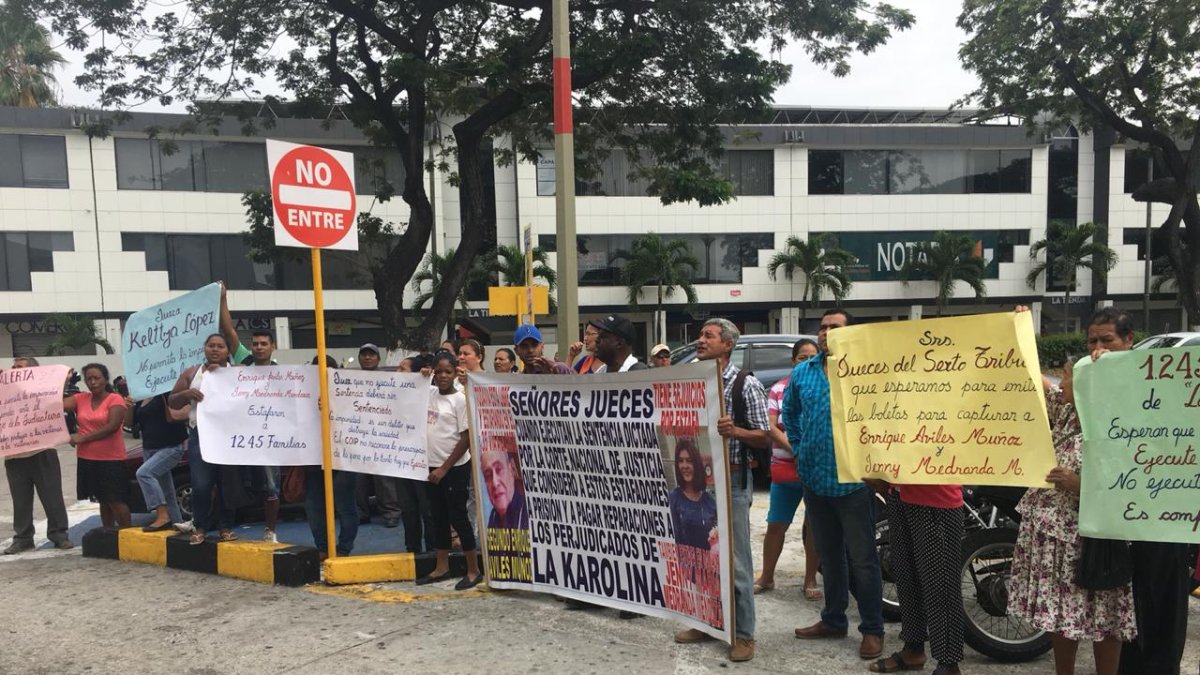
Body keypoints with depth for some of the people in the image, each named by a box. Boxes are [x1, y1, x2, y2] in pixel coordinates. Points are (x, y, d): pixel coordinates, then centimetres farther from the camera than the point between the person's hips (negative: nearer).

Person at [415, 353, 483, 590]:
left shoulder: (460, 400, -12)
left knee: (458, 517, -1)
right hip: (433, 465, 7)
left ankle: (473, 571, 11)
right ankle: (442, 566, 28)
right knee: (439, 517, 15)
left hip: (455, 468, -7)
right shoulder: (429, 393, 5)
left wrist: (445, 468, -14)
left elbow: (466, 439, -14)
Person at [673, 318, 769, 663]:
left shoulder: (746, 385, -7)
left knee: (735, 558, 2)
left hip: (731, 479, -5)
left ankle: (743, 633, 16)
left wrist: (735, 431, -25)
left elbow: (764, 437, -8)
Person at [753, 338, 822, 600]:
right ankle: (766, 577, 22)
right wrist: (795, 448, -16)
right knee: (776, 525, 7)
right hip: (785, 467, 1)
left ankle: (810, 580, 21)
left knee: (815, 526, 7)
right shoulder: (779, 389, 3)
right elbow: (771, 427, -3)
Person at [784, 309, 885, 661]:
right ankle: (833, 619, 31)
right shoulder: (802, 373, 8)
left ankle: (872, 629, 17)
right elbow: (789, 413, 21)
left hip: (853, 479, -5)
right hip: (814, 479, 5)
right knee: (829, 556, 17)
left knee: (862, 560, 4)